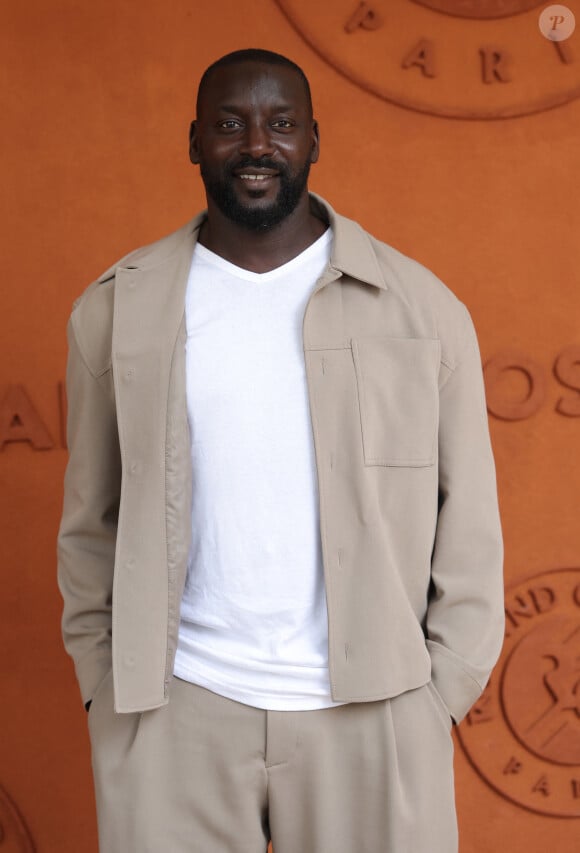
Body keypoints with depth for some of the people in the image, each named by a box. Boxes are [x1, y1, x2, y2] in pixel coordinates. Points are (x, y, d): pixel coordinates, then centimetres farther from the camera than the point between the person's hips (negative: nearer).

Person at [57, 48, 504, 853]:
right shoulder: (117, 309, 3)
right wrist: (105, 690, 3)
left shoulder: (422, 307, -1)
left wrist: (441, 696, -2)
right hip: (174, 712, 1)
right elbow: (92, 523, 7)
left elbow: (467, 522, 2)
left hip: (372, 712, 0)